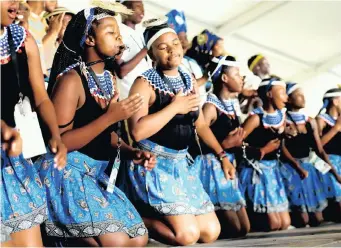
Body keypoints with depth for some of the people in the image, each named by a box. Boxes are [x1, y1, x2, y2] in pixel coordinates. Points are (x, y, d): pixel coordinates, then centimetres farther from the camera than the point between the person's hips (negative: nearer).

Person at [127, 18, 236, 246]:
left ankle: (157, 216, 21)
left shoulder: (189, 81, 10)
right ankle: (142, 217, 7)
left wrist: (222, 155, 17)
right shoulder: (146, 83, -12)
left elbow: (200, 124, 20)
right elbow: (138, 131, -26)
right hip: (154, 164, -7)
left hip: (181, 163, 7)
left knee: (211, 232, 4)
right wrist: (175, 107, -21)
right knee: (187, 234, -16)